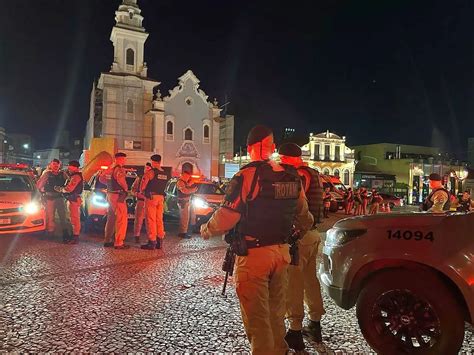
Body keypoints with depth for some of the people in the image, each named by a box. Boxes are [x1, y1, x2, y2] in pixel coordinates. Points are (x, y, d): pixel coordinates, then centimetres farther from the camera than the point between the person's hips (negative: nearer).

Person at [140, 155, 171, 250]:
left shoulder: (150, 172, -10)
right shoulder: (166, 174, 8)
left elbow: (143, 185, -8)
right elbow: (165, 186, 8)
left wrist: (141, 192, 10)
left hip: (151, 197, -6)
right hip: (161, 197, 6)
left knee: (151, 220, -2)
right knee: (159, 220, 11)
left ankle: (152, 243, -1)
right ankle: (159, 242, 15)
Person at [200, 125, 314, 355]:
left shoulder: (247, 176, -16)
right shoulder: (292, 177, 4)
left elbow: (227, 216, -18)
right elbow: (303, 214, 13)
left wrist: (206, 230, 1)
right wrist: (302, 231, 34)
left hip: (254, 254, -6)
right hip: (281, 251, 7)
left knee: (256, 317, 7)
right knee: (276, 312, 22)